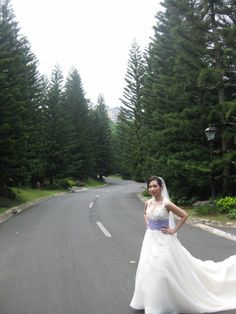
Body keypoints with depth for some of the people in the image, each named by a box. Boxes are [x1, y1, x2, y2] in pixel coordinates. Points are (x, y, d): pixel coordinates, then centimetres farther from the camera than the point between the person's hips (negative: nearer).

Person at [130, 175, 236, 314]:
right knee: (149, 270, 13)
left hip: (163, 241, -7)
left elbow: (184, 215, -15)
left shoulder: (166, 203, -17)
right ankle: (151, 301, 30)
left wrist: (173, 230, -12)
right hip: (150, 239, 7)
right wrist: (148, 225, 9)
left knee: (161, 270, -3)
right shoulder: (149, 203, 2)